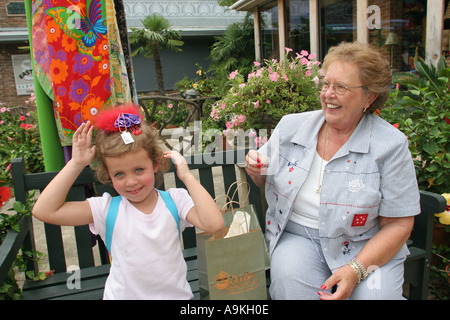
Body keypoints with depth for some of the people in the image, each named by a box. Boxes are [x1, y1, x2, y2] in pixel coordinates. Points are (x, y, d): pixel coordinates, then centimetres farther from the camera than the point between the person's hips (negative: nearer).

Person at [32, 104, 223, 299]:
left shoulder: (175, 201, -9)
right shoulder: (108, 209, -8)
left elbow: (214, 224, -25)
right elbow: (44, 211, -14)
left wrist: (187, 176, -22)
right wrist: (76, 164, -16)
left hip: (176, 294, 0)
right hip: (122, 294, 1)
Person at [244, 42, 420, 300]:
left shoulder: (391, 145, -8)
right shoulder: (290, 126, 1)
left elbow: (398, 223, -7)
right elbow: (265, 178, 15)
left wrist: (356, 269, -19)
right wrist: (255, 171, -9)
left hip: (367, 247, 0)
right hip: (298, 237, 1)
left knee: (374, 293, -26)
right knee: (292, 280, -28)